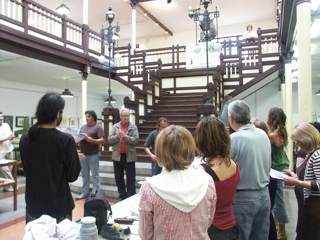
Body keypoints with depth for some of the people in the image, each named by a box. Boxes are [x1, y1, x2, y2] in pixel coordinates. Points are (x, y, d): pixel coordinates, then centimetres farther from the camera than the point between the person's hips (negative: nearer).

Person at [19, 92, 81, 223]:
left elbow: (26, 170, 9)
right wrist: (75, 157, 3)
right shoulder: (66, 140, -20)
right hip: (58, 206, -4)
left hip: (33, 204, 5)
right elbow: (72, 175, -13)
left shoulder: (25, 139, -3)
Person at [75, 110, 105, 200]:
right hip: (83, 154, 6)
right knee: (84, 175, 12)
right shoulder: (82, 127, 15)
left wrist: (92, 140, -22)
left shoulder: (98, 127, -4)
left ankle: (96, 193, 8)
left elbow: (102, 140, -11)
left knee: (95, 175, 1)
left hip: (93, 155, -6)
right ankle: (84, 192, 21)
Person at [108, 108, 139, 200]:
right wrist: (117, 136, -19)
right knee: (119, 178, 13)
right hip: (117, 156, 3)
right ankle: (122, 196, 28)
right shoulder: (115, 126, 5)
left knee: (131, 179, 4)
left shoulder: (133, 127, -1)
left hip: (129, 157, -3)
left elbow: (136, 140, -12)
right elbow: (109, 140, -1)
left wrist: (124, 136, -20)